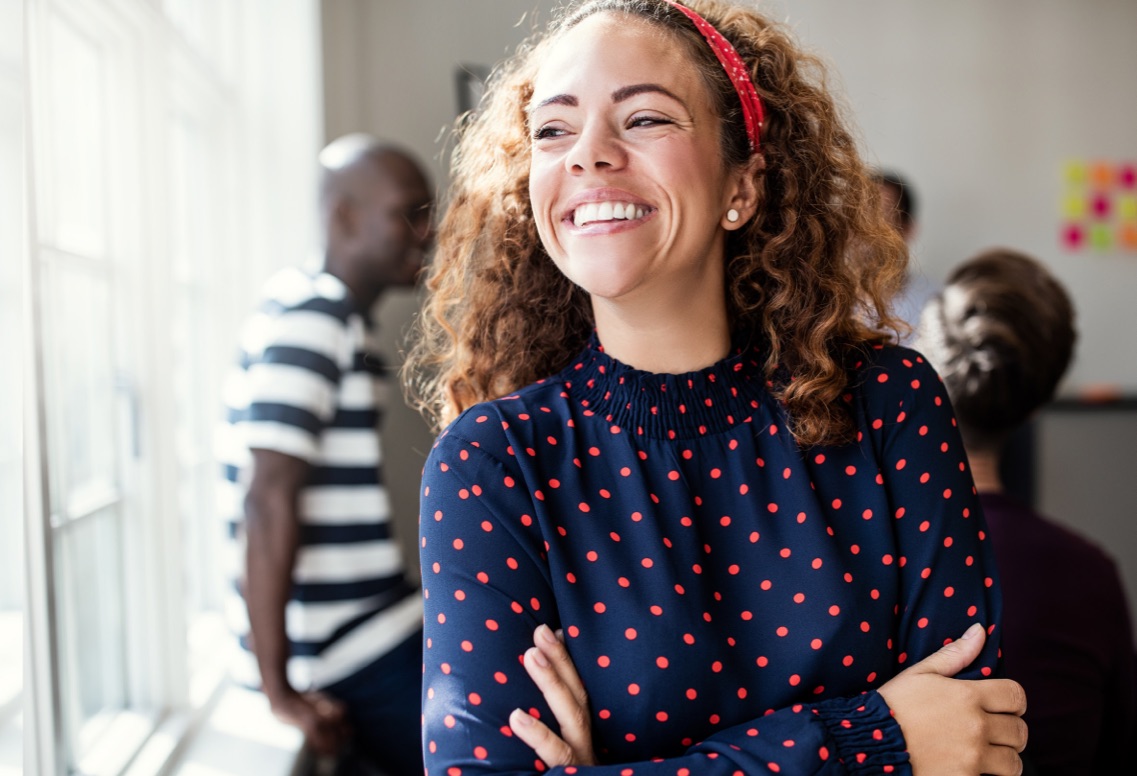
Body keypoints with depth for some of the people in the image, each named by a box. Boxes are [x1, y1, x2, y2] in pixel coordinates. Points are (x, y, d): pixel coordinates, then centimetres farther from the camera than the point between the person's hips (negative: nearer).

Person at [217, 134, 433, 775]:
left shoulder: (349, 324, 15)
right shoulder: (309, 316, -15)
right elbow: (268, 502, -21)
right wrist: (279, 687, -19)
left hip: (373, 627, 9)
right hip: (351, 653, -9)